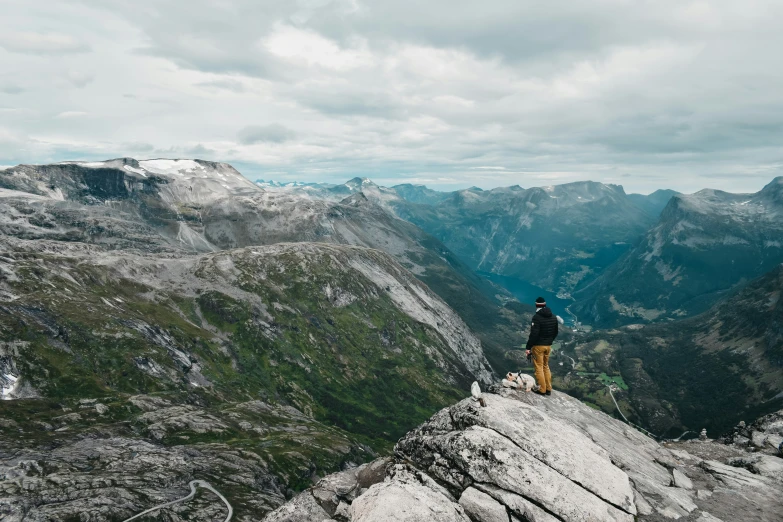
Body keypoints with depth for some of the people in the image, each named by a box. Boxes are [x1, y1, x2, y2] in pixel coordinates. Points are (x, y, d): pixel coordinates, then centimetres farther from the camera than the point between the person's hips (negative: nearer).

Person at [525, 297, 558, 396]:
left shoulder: (537, 317, -19)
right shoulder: (553, 317, 4)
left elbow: (534, 334, -22)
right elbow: (555, 332, 13)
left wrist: (528, 347, -16)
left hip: (538, 345, -7)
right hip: (548, 346, 7)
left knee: (539, 367, 3)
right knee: (546, 366, 18)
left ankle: (542, 390, 6)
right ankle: (548, 389, 20)